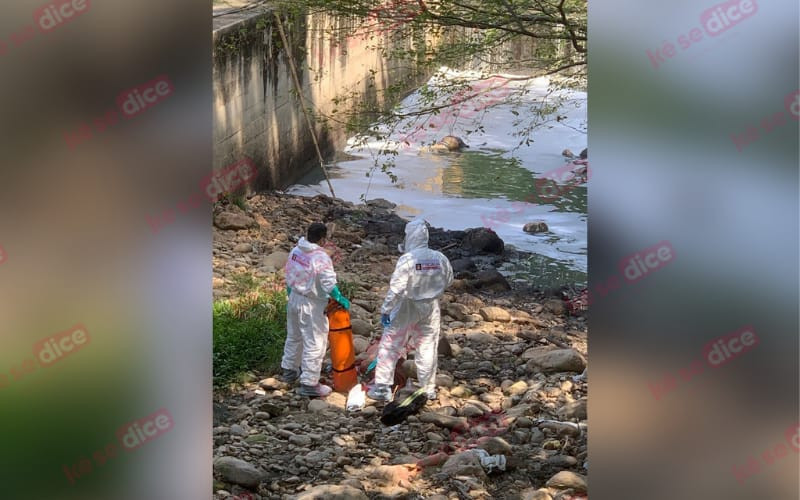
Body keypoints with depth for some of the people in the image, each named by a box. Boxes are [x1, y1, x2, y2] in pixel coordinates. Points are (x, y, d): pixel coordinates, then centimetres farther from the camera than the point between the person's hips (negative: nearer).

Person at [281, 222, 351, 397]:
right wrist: (341, 299, -9)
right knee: (315, 344, 2)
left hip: (294, 299, 8)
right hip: (311, 306, -8)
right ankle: (309, 383, 5)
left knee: (294, 337, 25)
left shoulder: (295, 251, -1)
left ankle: (289, 370, 42)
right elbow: (330, 286, -24)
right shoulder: (321, 258, -23)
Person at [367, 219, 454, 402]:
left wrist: (385, 310, -15)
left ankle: (382, 388, 5)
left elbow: (396, 288, -22)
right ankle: (428, 389, 22)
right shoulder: (439, 258, -6)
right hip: (431, 307, 4)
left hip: (408, 308, -4)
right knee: (427, 347, 15)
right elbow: (448, 280, 9)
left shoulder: (407, 259, -21)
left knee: (390, 345, 6)